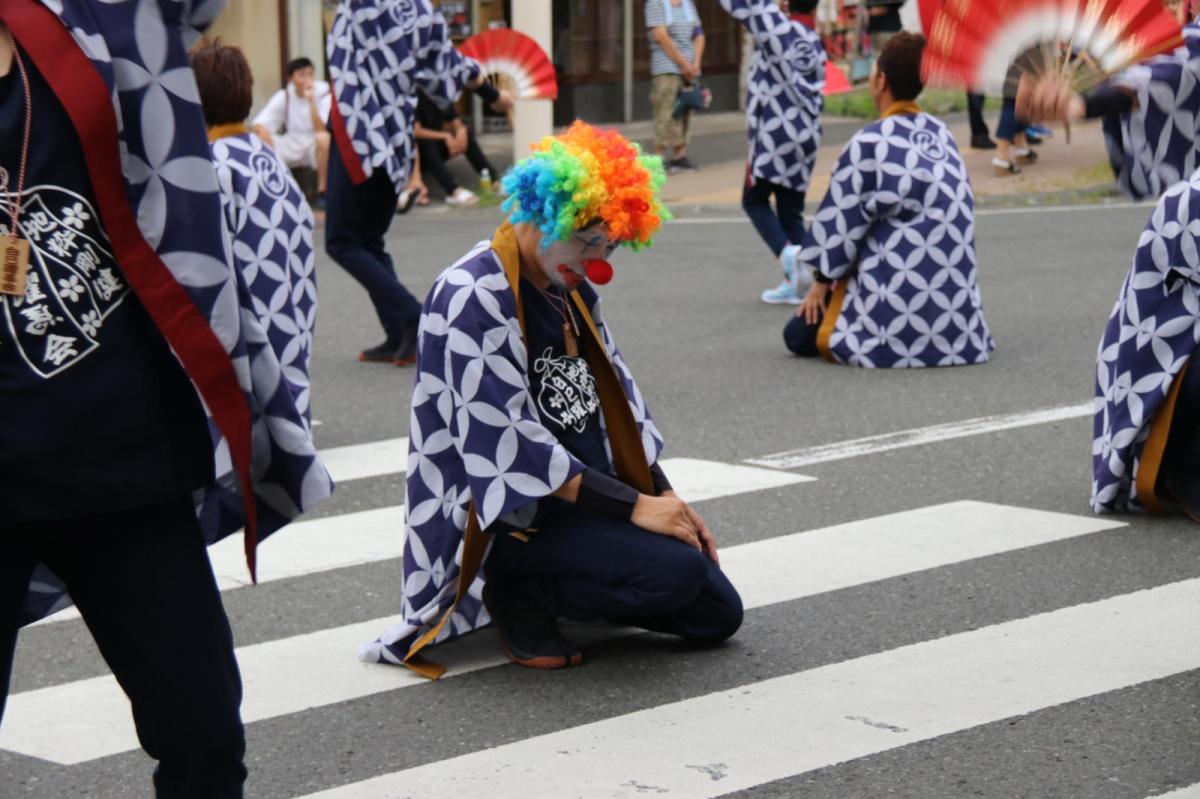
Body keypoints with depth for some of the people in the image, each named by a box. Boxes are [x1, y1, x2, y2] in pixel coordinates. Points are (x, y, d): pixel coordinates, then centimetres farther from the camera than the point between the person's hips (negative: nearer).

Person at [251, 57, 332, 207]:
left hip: (316, 147, -3)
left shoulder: (323, 93, -16)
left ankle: (322, 191, -21)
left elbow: (321, 130, -29)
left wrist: (311, 100, -35)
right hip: (292, 146, 3)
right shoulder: (283, 96, -7)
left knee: (324, 138, -38)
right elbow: (258, 125, -11)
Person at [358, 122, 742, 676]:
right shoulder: (475, 297, -19)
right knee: (678, 573, -28)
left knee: (716, 615, 3)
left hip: (590, 496, 9)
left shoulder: (572, 289, 9)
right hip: (513, 516, -9)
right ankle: (518, 592, -6)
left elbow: (617, 402, 17)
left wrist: (664, 495, 6)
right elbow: (510, 445, -23)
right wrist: (634, 506, -21)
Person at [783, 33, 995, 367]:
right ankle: (940, 333, 10)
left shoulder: (869, 144, -13)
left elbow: (840, 222, -5)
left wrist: (822, 281, 11)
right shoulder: (942, 135, 8)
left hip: (898, 297, -7)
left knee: (800, 334, 6)